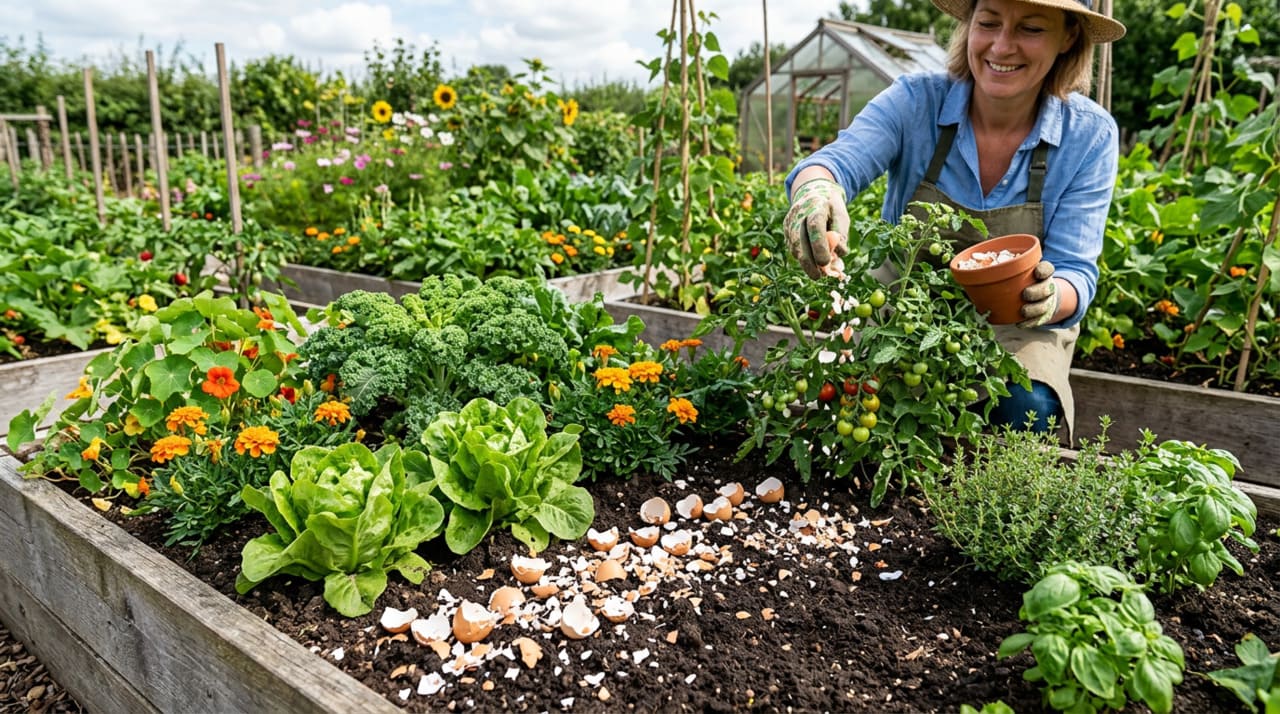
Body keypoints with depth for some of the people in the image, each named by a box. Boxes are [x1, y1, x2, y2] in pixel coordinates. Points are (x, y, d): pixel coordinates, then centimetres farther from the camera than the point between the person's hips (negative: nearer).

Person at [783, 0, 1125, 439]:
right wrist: (817, 189, -58)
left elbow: (1076, 274, -13)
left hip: (1015, 327, 1)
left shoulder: (1091, 135, -12)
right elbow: (839, 161, -32)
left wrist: (1051, 298, -39)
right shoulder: (917, 101, -14)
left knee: (1026, 409, -29)